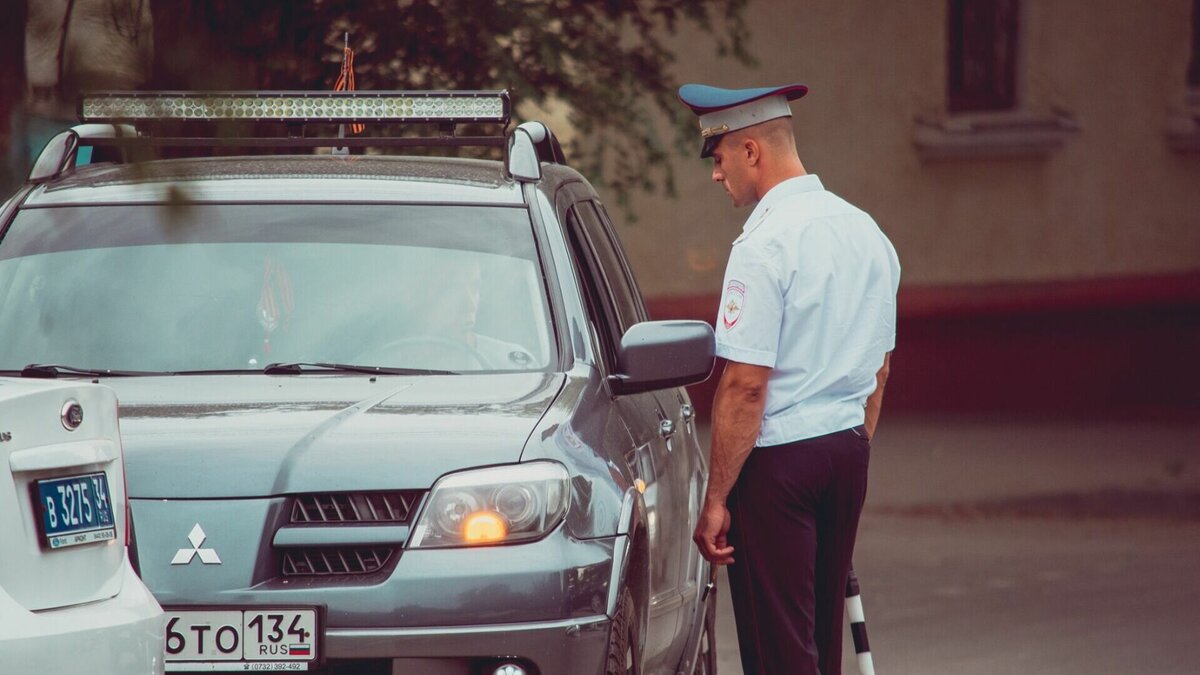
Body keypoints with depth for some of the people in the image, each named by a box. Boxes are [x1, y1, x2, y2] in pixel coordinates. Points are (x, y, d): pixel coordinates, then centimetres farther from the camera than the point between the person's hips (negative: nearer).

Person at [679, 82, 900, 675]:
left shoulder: (765, 245, -16)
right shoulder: (865, 232, 10)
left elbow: (746, 384, -19)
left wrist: (716, 499, -16)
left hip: (779, 460, -8)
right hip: (848, 449, 8)